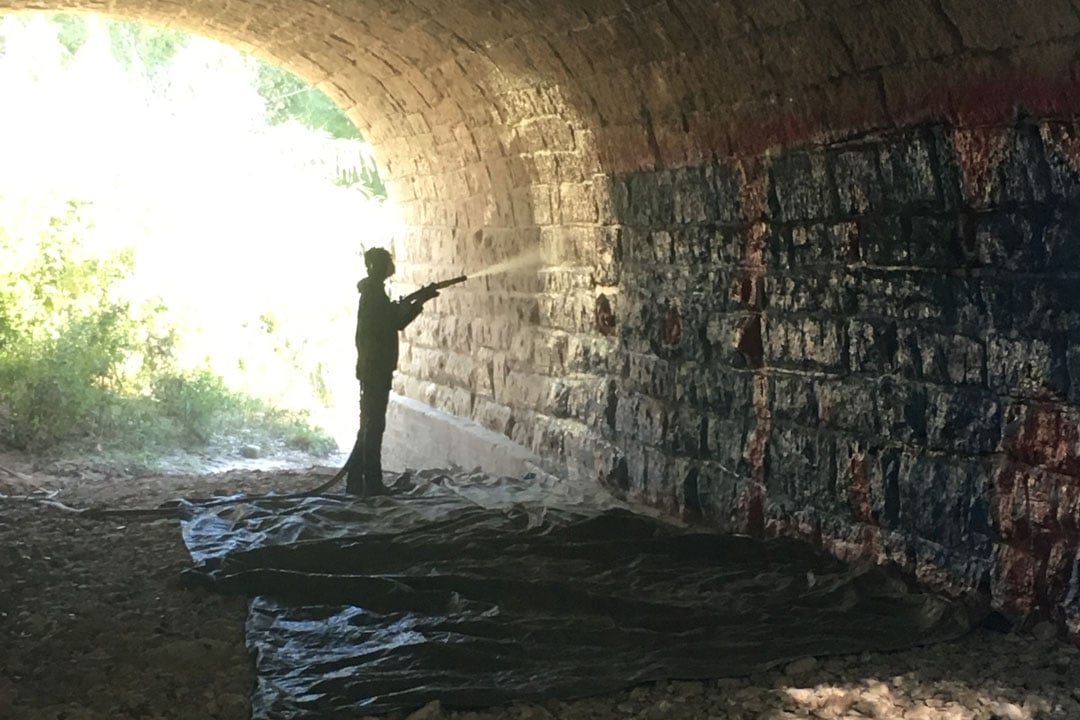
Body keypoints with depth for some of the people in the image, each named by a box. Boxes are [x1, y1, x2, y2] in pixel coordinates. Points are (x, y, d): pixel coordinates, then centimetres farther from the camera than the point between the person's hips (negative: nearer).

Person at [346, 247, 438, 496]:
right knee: (374, 425, -6)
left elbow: (393, 320, 20)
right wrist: (420, 301, -7)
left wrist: (413, 301, 11)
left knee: (369, 425, 13)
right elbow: (397, 322, -17)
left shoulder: (372, 291, 16)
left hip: (372, 369, 10)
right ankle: (372, 484, -3)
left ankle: (355, 481, 16)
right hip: (376, 369, -10)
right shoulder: (374, 292, -14)